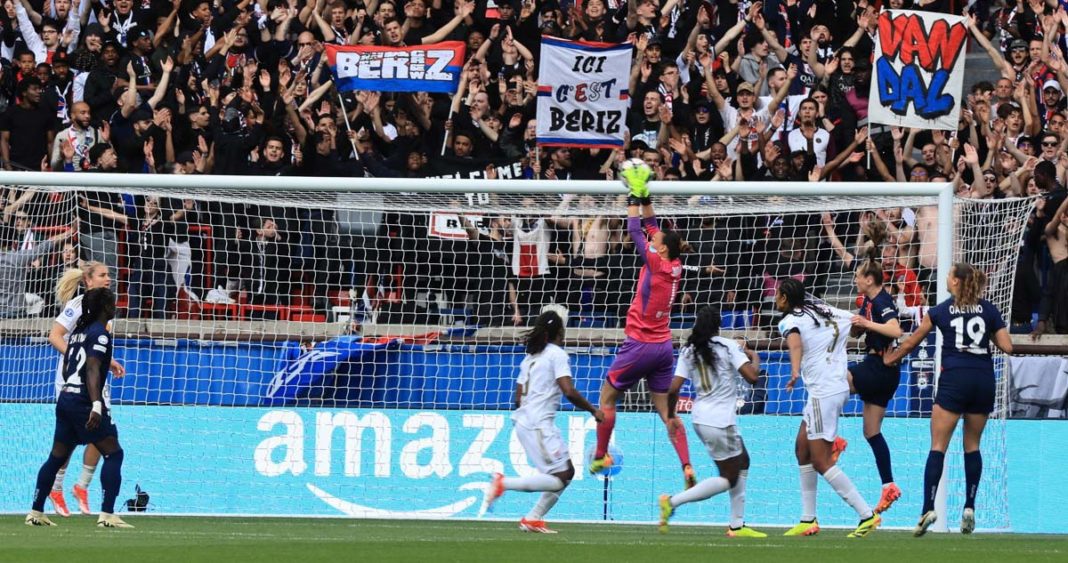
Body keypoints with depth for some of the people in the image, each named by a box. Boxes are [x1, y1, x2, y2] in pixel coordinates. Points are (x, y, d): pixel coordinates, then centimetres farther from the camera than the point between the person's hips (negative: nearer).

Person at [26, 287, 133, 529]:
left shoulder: (79, 332, 16)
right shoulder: (100, 334, -10)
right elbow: (92, 370, -22)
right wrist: (96, 405, -32)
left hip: (66, 399, 9)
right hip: (84, 403, -9)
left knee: (57, 457, 14)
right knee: (113, 454, -6)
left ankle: (36, 512, 14)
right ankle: (107, 514, -14)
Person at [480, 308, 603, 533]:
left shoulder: (530, 357, 20)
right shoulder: (557, 354, -5)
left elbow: (518, 398, 18)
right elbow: (569, 392, -16)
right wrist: (593, 410, -4)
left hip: (523, 421, 9)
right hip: (539, 424, -9)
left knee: (567, 471, 12)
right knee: (559, 479, -12)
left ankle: (533, 518, 6)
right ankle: (503, 483, -18)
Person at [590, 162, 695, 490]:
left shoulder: (656, 264, -14)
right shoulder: (675, 267, 5)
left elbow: (636, 231, -7)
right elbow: (650, 227, 16)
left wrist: (636, 196, 0)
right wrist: (644, 197, 14)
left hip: (640, 345, -7)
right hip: (664, 347, 7)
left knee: (607, 396, 10)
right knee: (666, 408, 5)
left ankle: (600, 456, 13)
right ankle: (687, 467, -8)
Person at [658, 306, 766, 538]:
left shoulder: (689, 352, 5)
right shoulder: (729, 347, -9)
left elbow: (673, 389, -1)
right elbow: (752, 377, -16)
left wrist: (670, 416, 13)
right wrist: (755, 358, 4)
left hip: (701, 418, 7)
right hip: (721, 421, -7)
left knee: (742, 462, 22)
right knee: (729, 479, 3)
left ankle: (737, 525, 19)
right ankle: (673, 501, -11)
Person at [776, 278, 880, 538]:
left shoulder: (790, 321, -10)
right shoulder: (824, 311, 12)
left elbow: (795, 344, -32)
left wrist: (795, 371, -50)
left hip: (823, 393, -9)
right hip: (838, 387, 9)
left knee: (822, 462, -6)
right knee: (803, 449, 16)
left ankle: (867, 514, -11)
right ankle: (808, 520, 18)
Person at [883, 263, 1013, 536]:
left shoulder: (940, 311, 4)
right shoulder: (989, 310, 7)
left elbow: (911, 342, 14)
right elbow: (1007, 347, 3)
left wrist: (890, 359, 32)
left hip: (954, 379, -3)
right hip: (984, 380, 3)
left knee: (938, 446, -4)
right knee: (972, 446, 14)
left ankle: (928, 508, -16)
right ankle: (969, 508, 8)